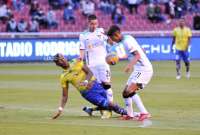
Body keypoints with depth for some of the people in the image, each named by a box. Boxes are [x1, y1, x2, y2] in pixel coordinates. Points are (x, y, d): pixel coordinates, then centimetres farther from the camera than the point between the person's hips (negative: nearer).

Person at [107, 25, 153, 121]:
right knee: (126, 92, 15)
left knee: (130, 91, -24)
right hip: (138, 70, 11)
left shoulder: (127, 41, -16)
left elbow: (138, 55, -25)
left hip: (144, 69, -11)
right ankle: (130, 115, 26)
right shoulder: (123, 42, 13)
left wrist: (130, 65, -40)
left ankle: (144, 113, -29)